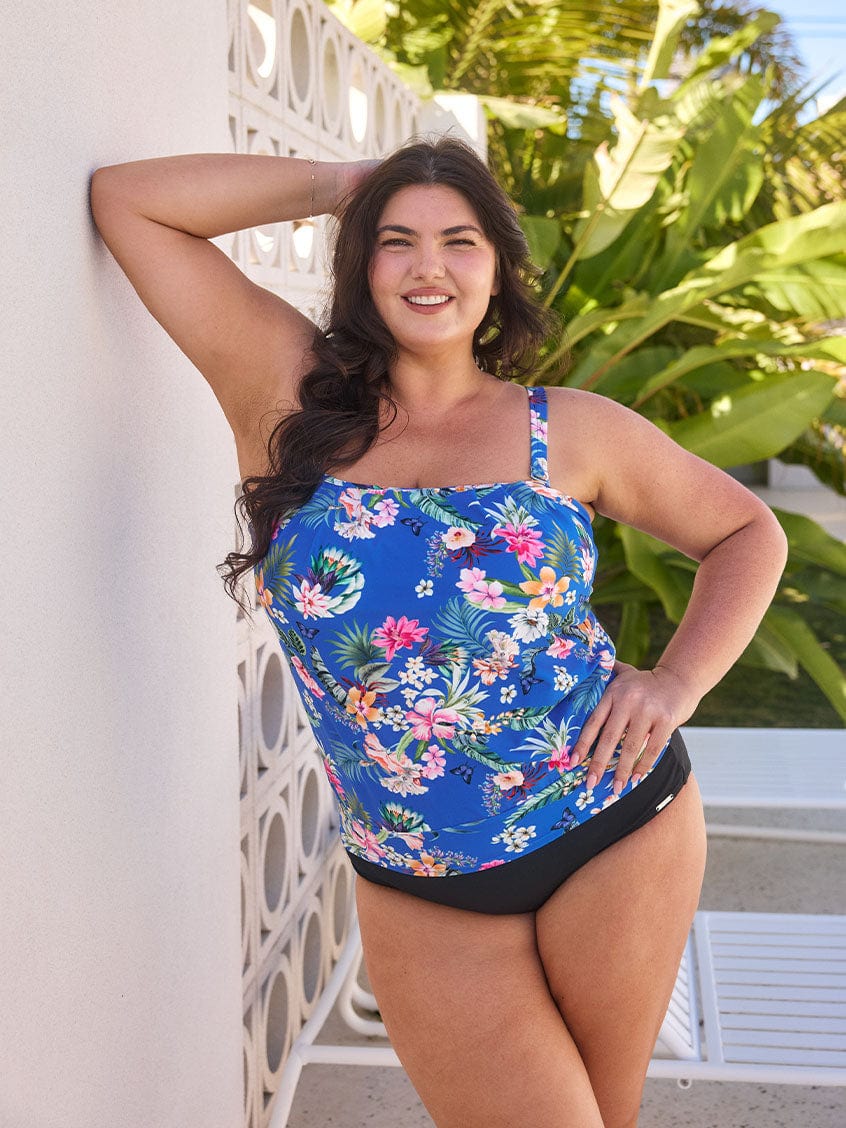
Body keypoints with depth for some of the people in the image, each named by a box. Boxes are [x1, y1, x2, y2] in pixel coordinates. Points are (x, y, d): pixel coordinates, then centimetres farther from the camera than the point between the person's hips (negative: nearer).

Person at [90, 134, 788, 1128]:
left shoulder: (572, 429, 0)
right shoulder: (288, 393, -1)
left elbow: (747, 534, 12)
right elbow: (126, 199, -1)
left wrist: (677, 682, -3)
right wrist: (340, 184, 0)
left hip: (618, 835, 1)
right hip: (417, 892, 0)